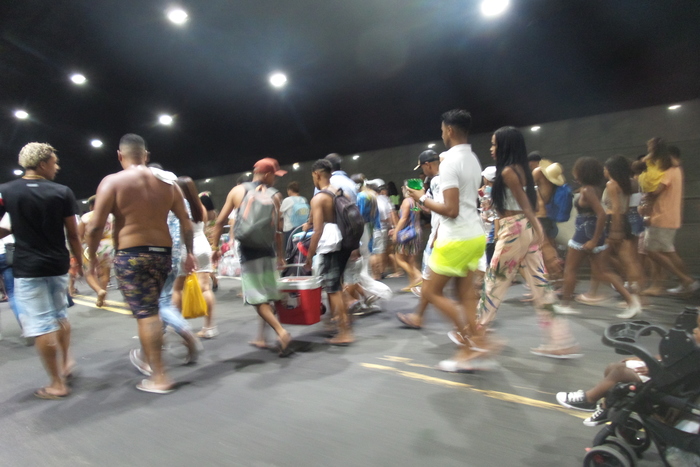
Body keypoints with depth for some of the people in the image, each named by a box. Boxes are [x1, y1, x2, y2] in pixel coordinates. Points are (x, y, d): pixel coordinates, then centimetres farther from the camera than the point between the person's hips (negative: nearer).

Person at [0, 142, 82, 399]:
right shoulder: (63, 192, -4)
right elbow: (73, 235, -1)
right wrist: (80, 263, 11)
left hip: (27, 268, -2)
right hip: (58, 265, 2)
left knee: (41, 325, 2)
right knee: (61, 316, 22)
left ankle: (57, 384, 8)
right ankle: (66, 363, 33)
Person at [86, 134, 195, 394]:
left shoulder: (112, 182, -5)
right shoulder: (167, 182, 8)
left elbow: (95, 226, -9)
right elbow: (186, 222, 6)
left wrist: (92, 257, 4)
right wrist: (189, 252, 13)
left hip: (130, 254, -5)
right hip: (162, 253, 5)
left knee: (145, 312, -3)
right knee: (150, 309, 22)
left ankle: (160, 378, 0)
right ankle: (146, 355, 37)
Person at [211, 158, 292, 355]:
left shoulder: (237, 191, 3)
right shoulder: (275, 195, 2)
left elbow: (220, 222, 2)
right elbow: (278, 229, -1)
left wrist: (215, 247, 12)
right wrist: (280, 255, 8)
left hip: (248, 251, -2)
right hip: (269, 250, 2)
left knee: (258, 298, -1)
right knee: (267, 297, 14)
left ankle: (281, 332, -15)